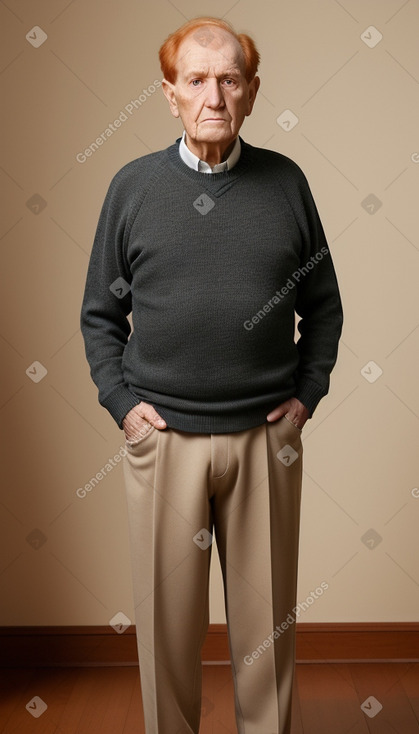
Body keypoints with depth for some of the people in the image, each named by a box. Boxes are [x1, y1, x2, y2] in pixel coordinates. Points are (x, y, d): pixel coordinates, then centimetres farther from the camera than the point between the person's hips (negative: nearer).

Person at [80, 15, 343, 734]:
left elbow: (324, 306, 10)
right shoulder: (133, 185, 2)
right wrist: (120, 400, -2)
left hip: (267, 436, 1)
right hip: (162, 436, 0)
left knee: (266, 615, 14)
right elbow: (100, 312, 7)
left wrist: (307, 393, 2)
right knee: (167, 614, 12)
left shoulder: (286, 182, 4)